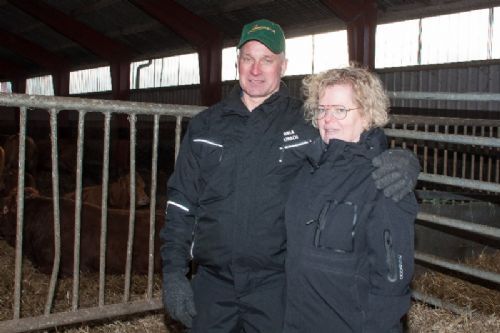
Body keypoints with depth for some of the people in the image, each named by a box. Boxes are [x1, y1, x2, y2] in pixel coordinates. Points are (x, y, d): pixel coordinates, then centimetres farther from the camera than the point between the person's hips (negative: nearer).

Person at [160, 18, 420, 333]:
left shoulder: (308, 123, -3)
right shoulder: (205, 125, 5)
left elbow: (369, 152, 0)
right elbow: (181, 202, 7)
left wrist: (403, 161, -23)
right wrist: (174, 271, 4)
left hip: (276, 283, -2)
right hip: (211, 283, 3)